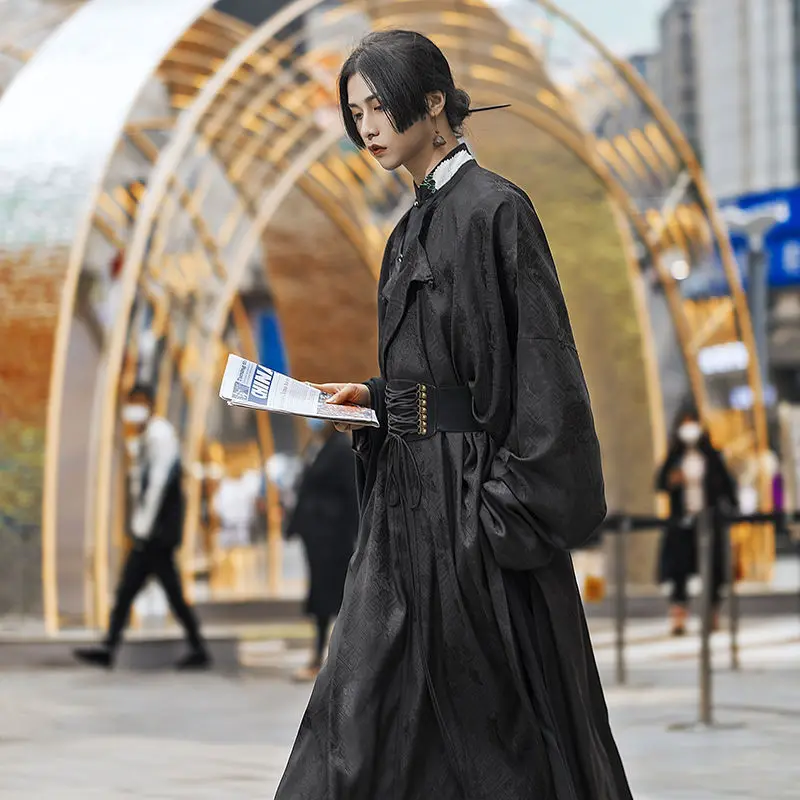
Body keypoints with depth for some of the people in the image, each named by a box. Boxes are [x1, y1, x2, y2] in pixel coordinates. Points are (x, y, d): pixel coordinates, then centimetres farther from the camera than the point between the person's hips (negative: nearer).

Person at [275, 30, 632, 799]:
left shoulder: (494, 209, -11)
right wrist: (371, 396, 5)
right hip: (409, 493, 9)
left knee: (496, 705, -1)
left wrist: (512, 509, -20)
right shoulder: (415, 228, 15)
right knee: (369, 694, 6)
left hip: (476, 493, -9)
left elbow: (541, 366, -15)